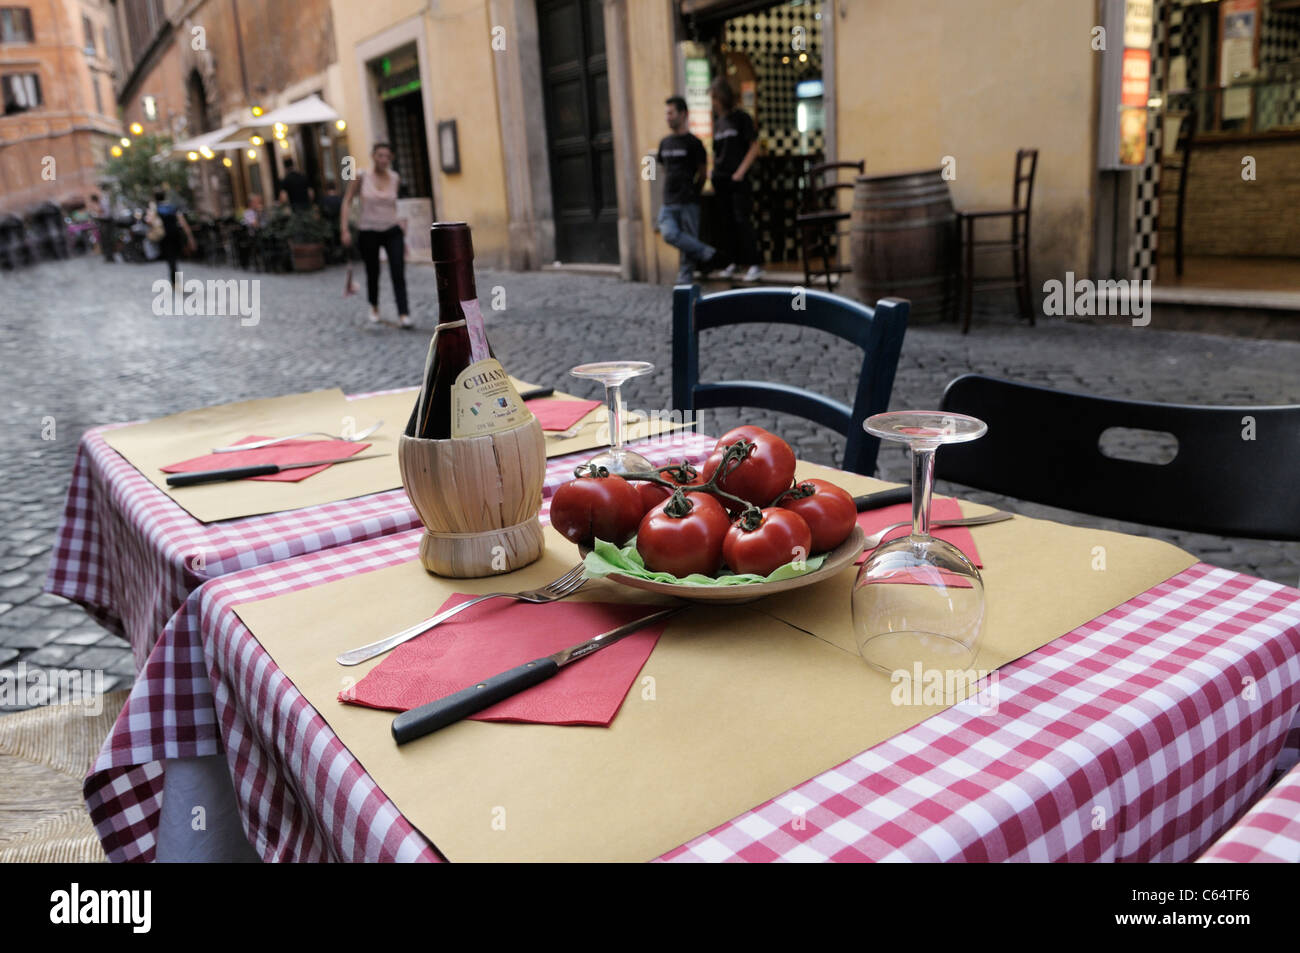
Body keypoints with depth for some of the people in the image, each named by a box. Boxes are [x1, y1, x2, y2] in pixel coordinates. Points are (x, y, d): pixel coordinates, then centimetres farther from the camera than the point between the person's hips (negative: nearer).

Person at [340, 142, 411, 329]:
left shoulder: (395, 178, 1)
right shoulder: (361, 178, -7)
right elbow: (347, 201, -1)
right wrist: (345, 229, -7)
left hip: (392, 231, 1)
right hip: (368, 232, -1)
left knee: (398, 273, -13)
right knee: (373, 273, 12)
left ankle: (403, 315, -15)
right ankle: (374, 308, 37)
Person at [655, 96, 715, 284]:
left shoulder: (693, 143, -4)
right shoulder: (665, 142, 13)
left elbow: (702, 172, 3)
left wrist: (691, 190, 9)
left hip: (688, 202, -5)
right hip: (668, 202, 5)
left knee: (689, 239, -2)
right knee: (669, 234, -14)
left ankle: (684, 280, 7)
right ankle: (706, 253, -1)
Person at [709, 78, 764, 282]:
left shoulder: (741, 117, -3)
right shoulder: (717, 121, 13)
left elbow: (754, 147, -6)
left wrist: (740, 171, -13)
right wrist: (714, 174, 9)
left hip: (738, 178, -6)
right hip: (721, 179, 6)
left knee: (743, 220, -10)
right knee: (728, 222, 8)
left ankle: (754, 265, -8)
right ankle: (735, 261, 18)